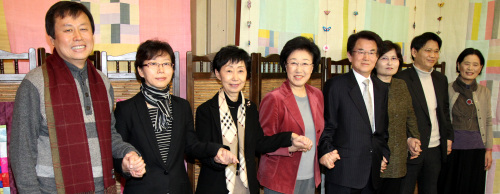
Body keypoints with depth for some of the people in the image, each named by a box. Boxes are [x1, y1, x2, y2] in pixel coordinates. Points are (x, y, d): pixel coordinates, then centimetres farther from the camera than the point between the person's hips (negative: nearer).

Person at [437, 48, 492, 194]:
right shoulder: (448, 90, -3)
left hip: (476, 151, 3)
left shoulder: (485, 92, 7)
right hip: (451, 149, -3)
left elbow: (488, 123, 11)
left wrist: (488, 150, 7)